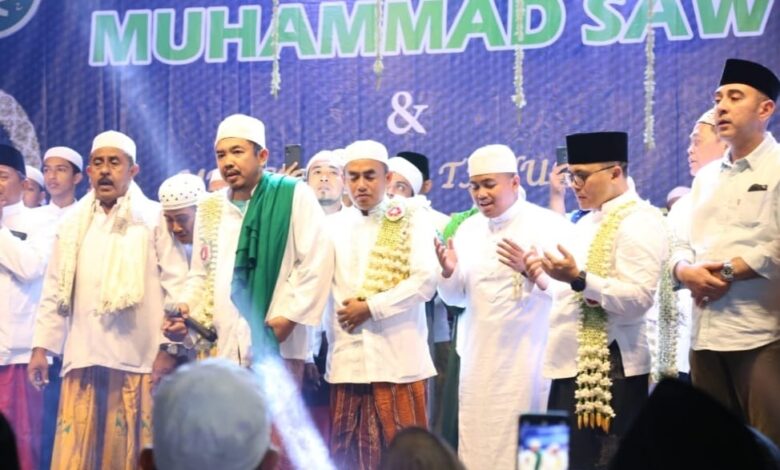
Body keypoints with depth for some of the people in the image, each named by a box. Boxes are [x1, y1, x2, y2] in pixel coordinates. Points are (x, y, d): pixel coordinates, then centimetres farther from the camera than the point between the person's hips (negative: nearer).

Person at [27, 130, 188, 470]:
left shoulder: (155, 219, 2)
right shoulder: (74, 223, 14)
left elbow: (177, 286, -1)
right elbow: (54, 291, 17)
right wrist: (41, 347, 11)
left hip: (137, 360, -4)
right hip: (83, 358, 4)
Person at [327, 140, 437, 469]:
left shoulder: (410, 220, 4)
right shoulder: (333, 226, 14)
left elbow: (425, 281, -7)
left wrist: (371, 307, -10)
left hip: (398, 359, -3)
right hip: (347, 360, 3)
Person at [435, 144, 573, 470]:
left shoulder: (549, 225, -7)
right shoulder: (467, 230, 11)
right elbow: (458, 298, 15)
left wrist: (532, 272, -28)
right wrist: (449, 272, -5)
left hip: (530, 361, -5)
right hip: (479, 360, 5)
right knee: (476, 444, 4)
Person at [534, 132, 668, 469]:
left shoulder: (639, 222, -10)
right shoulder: (587, 224, 19)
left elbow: (639, 299, -22)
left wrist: (578, 278, -28)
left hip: (610, 369, -9)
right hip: (573, 364, 9)